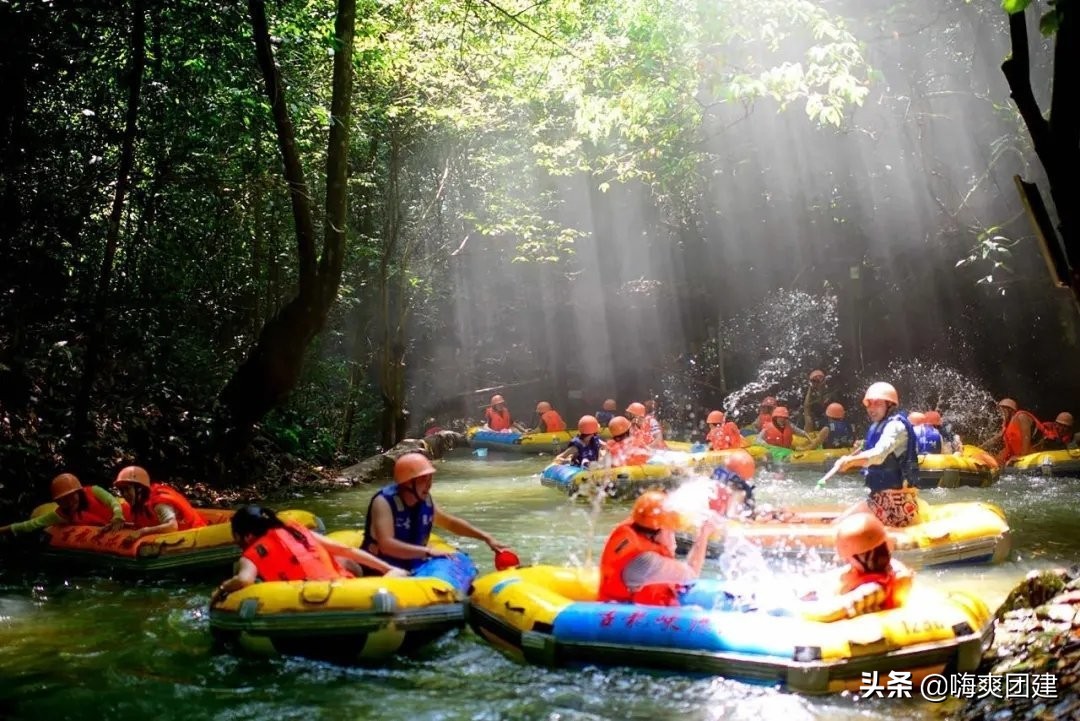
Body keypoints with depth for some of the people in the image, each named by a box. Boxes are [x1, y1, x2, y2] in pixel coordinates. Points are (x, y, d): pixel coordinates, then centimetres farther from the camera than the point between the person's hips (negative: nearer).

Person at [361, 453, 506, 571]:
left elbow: (451, 523, 18)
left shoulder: (426, 501, 0)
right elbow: (386, 545, -33)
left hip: (413, 570, 6)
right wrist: (429, 552, -39)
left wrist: (486, 537, 11)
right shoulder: (384, 502, -19)